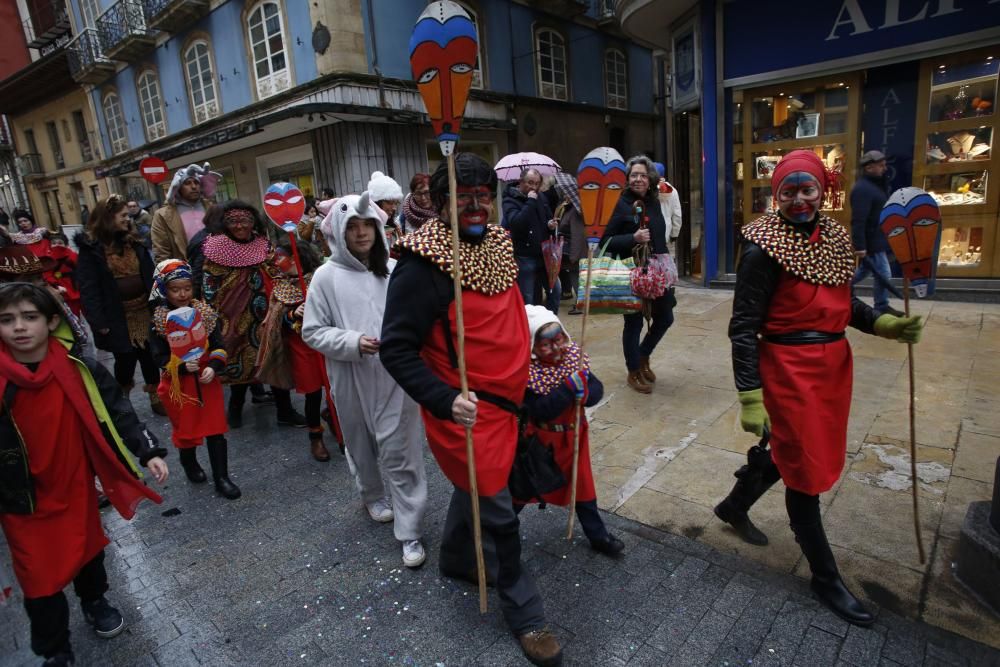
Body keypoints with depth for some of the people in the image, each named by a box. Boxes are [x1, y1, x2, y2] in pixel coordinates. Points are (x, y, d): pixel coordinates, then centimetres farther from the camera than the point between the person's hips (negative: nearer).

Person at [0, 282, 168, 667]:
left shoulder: (79, 371, -14)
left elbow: (117, 412, -8)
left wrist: (149, 451, -15)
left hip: (76, 486, 1)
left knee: (87, 549, 23)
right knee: (41, 578, 9)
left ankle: (94, 603, 53)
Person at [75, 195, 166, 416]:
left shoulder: (133, 242, 9)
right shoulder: (91, 248, -7)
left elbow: (149, 273, 9)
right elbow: (88, 287, -11)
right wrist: (99, 321, -15)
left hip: (143, 310, 4)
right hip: (117, 317, -4)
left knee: (150, 356, 8)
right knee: (125, 359, 5)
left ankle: (155, 397, 22)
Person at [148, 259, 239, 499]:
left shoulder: (205, 313, -3)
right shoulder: (158, 321, -9)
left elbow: (218, 346, -3)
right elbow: (160, 357, -11)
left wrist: (213, 367, -20)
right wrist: (183, 366, -28)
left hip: (207, 380, 1)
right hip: (178, 384, -1)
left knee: (216, 428, 2)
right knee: (185, 427, 16)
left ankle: (221, 478, 12)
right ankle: (189, 463, 45)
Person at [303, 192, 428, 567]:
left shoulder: (394, 270, -5)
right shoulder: (327, 276, -6)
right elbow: (313, 331, -4)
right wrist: (353, 343, -17)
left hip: (395, 375, -1)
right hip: (352, 379, 1)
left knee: (400, 450, 2)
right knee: (361, 444, 20)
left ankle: (409, 530, 15)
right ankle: (372, 495, 50)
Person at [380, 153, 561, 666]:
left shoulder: (500, 245, 4)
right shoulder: (423, 263, -21)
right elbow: (396, 348, -21)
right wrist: (445, 400, -31)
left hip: (505, 399, 8)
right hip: (465, 408, -8)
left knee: (476, 485, 26)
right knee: (499, 513, 3)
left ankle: (455, 558, 54)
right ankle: (525, 615, 26)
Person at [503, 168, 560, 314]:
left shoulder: (541, 198, 10)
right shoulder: (510, 201, -10)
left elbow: (548, 220, 23)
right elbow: (516, 223, -29)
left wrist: (551, 225, -1)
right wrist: (530, 202, -24)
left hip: (543, 255, 6)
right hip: (524, 257, -6)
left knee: (554, 291, 11)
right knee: (527, 299, 1)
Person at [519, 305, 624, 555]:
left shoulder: (574, 354, -9)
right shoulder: (526, 370, -24)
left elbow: (597, 389, -7)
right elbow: (540, 411, -30)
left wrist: (583, 393, -29)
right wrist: (570, 387, -34)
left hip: (573, 435, 4)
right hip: (540, 440, -4)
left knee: (582, 485, 18)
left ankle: (598, 535, 35)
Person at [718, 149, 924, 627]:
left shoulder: (835, 235, 6)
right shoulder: (764, 247, -16)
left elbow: (842, 301, 16)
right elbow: (744, 328, -17)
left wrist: (884, 325, -2)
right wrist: (750, 398, -19)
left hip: (833, 363, 8)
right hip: (790, 368, -8)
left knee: (791, 450, 22)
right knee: (805, 468, 6)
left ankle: (733, 506, 48)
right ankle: (825, 577, 27)